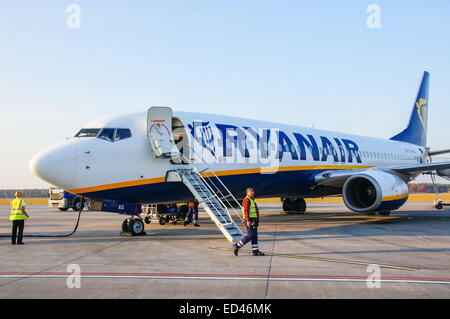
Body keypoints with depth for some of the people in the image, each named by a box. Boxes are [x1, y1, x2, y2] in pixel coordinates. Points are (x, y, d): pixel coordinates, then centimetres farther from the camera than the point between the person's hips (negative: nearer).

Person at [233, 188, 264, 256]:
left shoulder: (252, 200, 21)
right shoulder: (247, 200, -10)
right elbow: (246, 210, -19)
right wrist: (248, 220, -26)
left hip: (253, 221, 10)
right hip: (249, 220, -10)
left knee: (254, 236, 5)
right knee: (250, 235, -12)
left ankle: (255, 251, 4)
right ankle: (237, 246, -6)